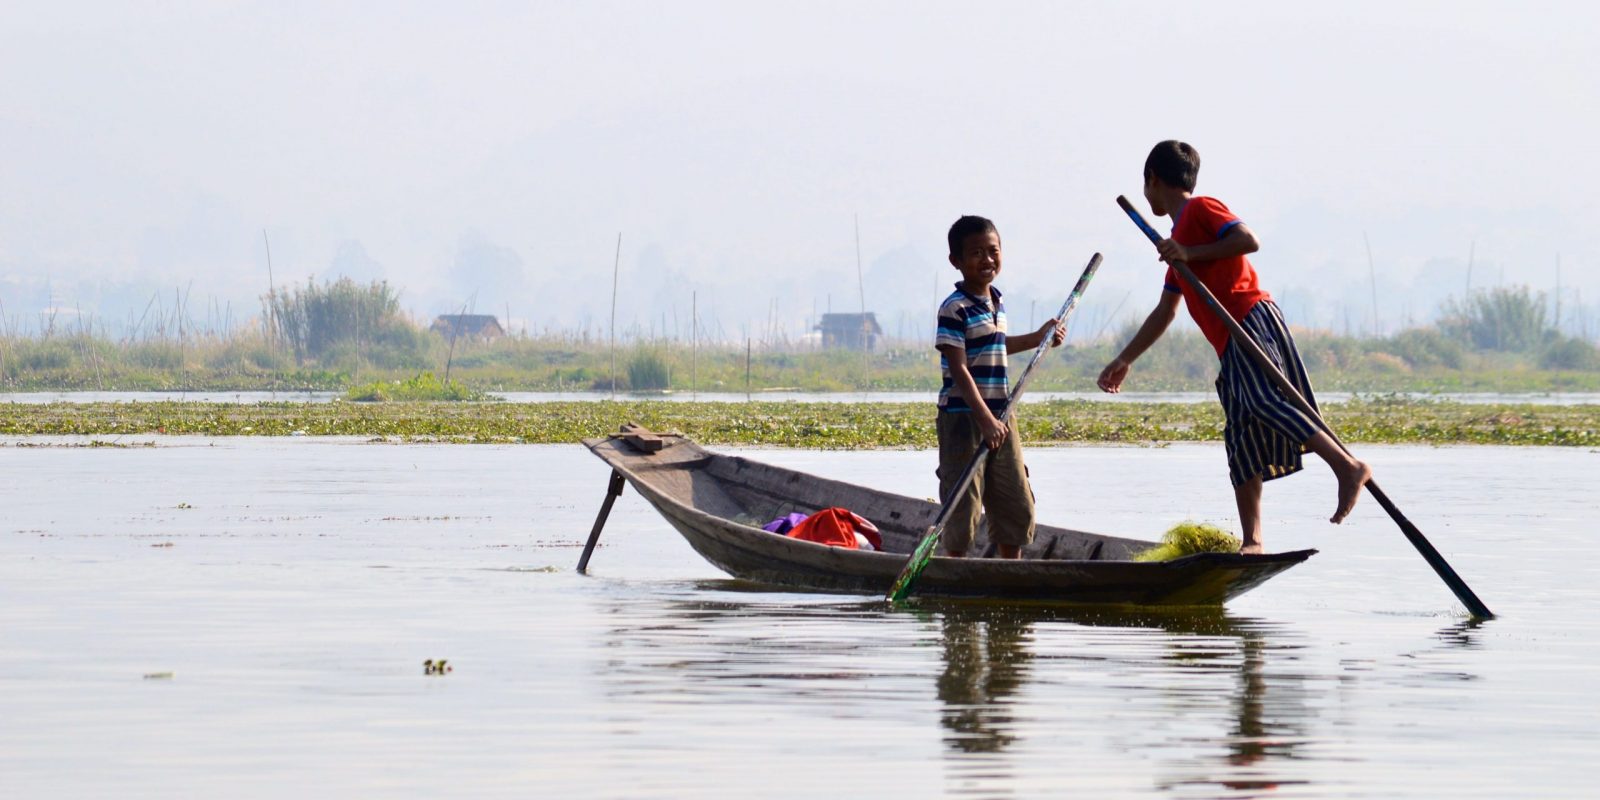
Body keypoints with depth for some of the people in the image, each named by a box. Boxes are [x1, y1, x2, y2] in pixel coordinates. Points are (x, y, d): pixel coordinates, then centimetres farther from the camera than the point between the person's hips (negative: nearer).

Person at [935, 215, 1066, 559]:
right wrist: (986, 420, -27)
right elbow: (959, 369, -20)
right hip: (963, 418, -8)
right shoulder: (955, 309, -15)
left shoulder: (997, 304, 11)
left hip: (999, 417, 8)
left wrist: (1038, 338, 35)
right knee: (963, 506, -3)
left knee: (1016, 505, 11)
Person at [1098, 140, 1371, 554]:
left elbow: (1249, 240, -13)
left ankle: (1348, 467, -36)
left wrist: (1191, 254, -10)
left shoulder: (1201, 209, 4)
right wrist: (1125, 360, 36)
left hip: (1253, 320, -9)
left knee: (1265, 400, -29)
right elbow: (1164, 312, 35)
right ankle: (1251, 543, 0)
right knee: (1241, 442, 3)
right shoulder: (1179, 236, 31)